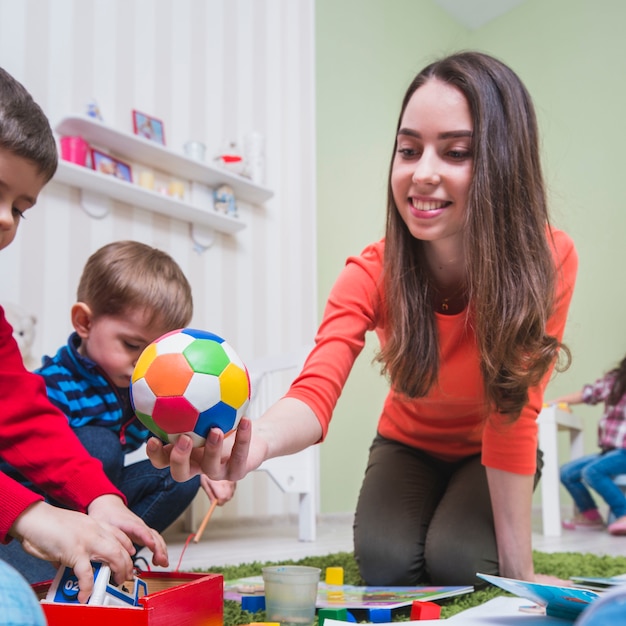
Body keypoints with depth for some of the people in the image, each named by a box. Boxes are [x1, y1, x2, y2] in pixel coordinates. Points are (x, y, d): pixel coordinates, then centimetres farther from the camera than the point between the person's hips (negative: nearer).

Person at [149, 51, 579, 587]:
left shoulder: (547, 261, -31)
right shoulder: (372, 274, -26)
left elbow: (513, 414, -27)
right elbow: (316, 392, -41)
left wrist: (518, 566, -27)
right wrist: (255, 438, -65)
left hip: (493, 455, -1)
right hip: (410, 445, 1)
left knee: (457, 564, -23)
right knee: (387, 566, -19)